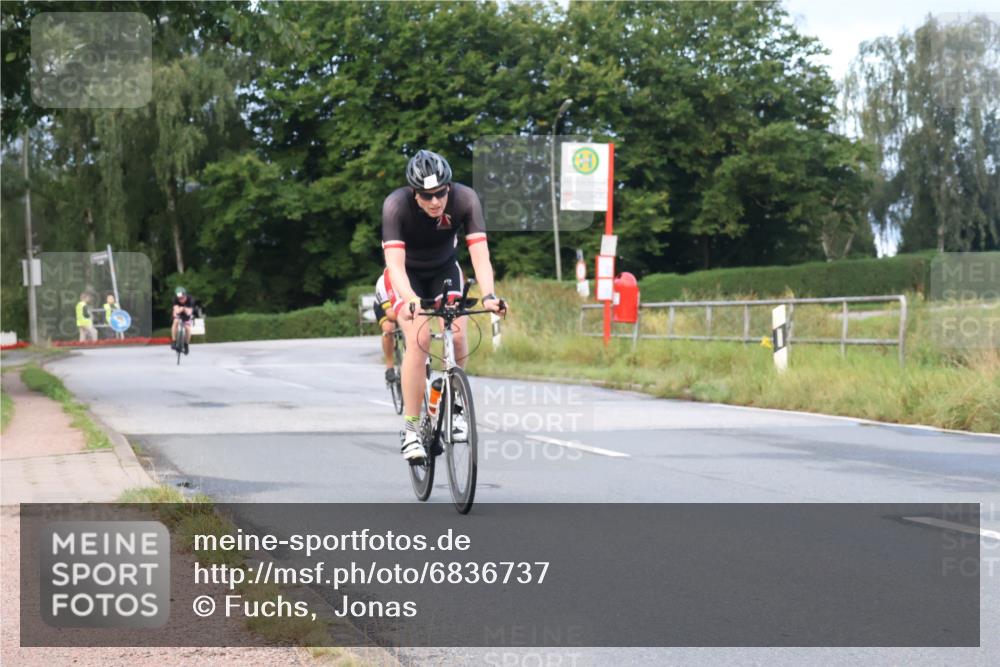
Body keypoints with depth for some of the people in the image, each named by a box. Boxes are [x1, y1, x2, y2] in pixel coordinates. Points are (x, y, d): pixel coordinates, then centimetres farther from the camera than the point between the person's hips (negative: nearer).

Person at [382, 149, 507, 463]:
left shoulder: (465, 199, -28)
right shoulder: (396, 205, -33)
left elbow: (480, 253, -34)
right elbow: (395, 263, -41)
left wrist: (488, 295, -51)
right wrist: (410, 299, -59)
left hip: (444, 269, 2)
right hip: (408, 274, -2)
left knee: (457, 334, -19)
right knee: (419, 338, -23)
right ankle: (411, 429, -17)